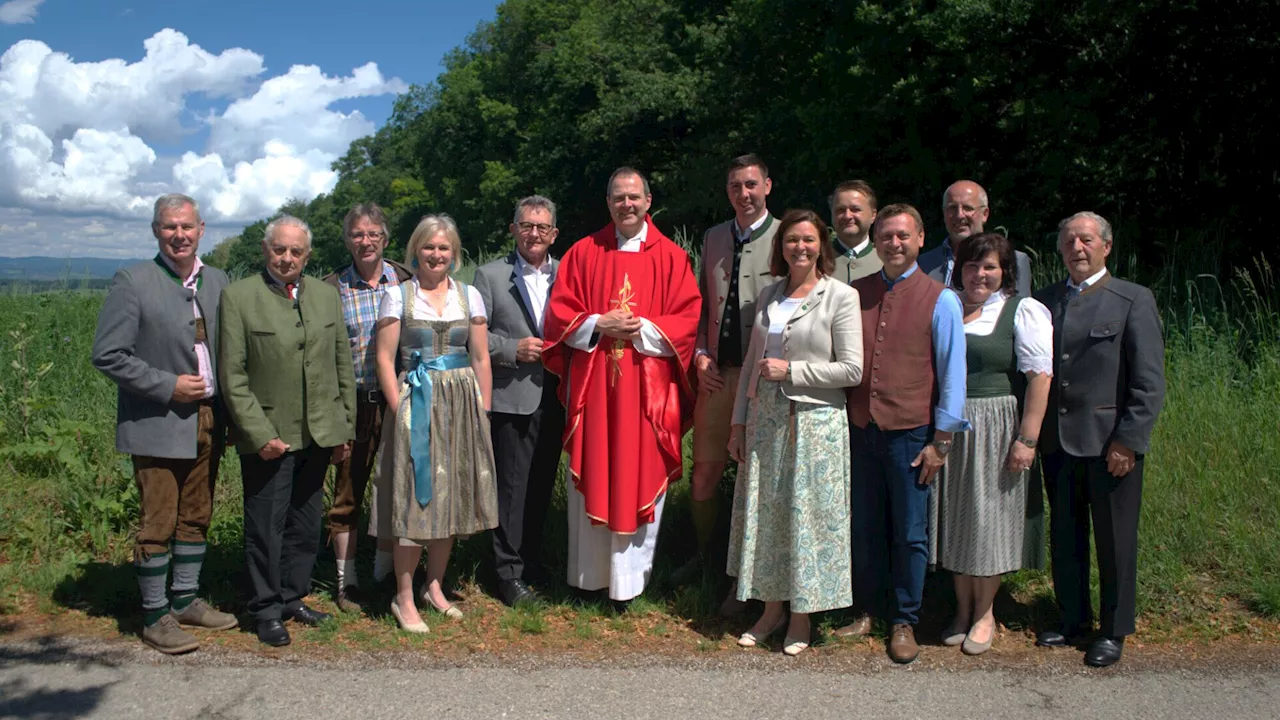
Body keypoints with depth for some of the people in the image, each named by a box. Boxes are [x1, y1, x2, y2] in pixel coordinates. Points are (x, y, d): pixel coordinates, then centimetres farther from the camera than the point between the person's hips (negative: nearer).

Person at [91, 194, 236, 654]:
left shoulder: (217, 281, 8)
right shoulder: (132, 282, -8)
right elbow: (107, 356, -11)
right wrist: (167, 386, -15)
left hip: (207, 422, 6)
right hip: (158, 425, -5)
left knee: (196, 517, 14)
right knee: (157, 524, 1)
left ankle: (185, 601, 28)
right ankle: (155, 617, 13)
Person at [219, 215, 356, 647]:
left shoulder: (326, 296, 9)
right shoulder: (238, 296, -5)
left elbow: (343, 365, 12)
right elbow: (232, 375, -8)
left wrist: (346, 429, 8)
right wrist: (259, 434, -13)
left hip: (319, 433, 4)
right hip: (268, 436, -4)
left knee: (307, 525, 13)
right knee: (266, 528, 5)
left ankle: (292, 597, 30)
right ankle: (266, 610, 20)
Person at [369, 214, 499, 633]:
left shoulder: (469, 296, 8)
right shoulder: (398, 295, 1)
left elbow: (480, 359, 7)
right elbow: (385, 358, -3)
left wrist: (482, 413, 3)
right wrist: (400, 409, -11)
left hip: (461, 407, 3)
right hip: (415, 405, -3)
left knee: (452, 496, 8)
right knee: (414, 498, -3)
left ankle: (435, 586, 24)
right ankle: (404, 598, 8)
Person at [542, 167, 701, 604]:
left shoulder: (671, 257, 4)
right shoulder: (583, 253, 8)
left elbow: (688, 320, -2)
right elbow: (559, 314, 4)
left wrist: (642, 329, -15)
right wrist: (599, 325, -12)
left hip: (648, 389, -1)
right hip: (591, 385, 1)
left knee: (641, 480, 2)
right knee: (591, 480, 6)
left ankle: (630, 577, 13)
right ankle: (589, 574, 18)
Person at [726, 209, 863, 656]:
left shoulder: (841, 296, -5)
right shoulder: (768, 296, 10)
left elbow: (851, 370, -10)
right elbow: (751, 363, 13)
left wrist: (791, 370, -14)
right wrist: (739, 422, 10)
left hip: (816, 422, -5)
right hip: (766, 420, 5)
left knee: (807, 515, 2)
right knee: (764, 513, 9)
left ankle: (802, 617, 18)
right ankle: (771, 608, 24)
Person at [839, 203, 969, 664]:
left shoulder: (940, 300, -2)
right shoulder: (856, 294, 8)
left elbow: (952, 373, -1)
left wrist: (941, 441, -5)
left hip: (911, 433, -3)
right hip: (861, 430, 3)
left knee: (910, 534, 5)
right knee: (865, 528, 11)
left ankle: (904, 623, 20)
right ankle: (867, 612, 27)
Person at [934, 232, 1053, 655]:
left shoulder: (1023, 311, -4)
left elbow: (1039, 376, -10)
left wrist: (1027, 439, -16)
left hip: (996, 426, -4)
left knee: (989, 515, 4)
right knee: (955, 516, 10)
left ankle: (984, 613, 20)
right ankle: (962, 608, 24)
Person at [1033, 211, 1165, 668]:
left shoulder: (1134, 301, -4)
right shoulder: (1044, 301, 9)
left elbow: (1149, 381, -8)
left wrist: (1129, 440, -14)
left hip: (1111, 442, -4)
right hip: (1057, 440, 4)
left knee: (1115, 540, 7)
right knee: (1064, 537, 14)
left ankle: (1114, 631, 23)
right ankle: (1073, 618, 31)